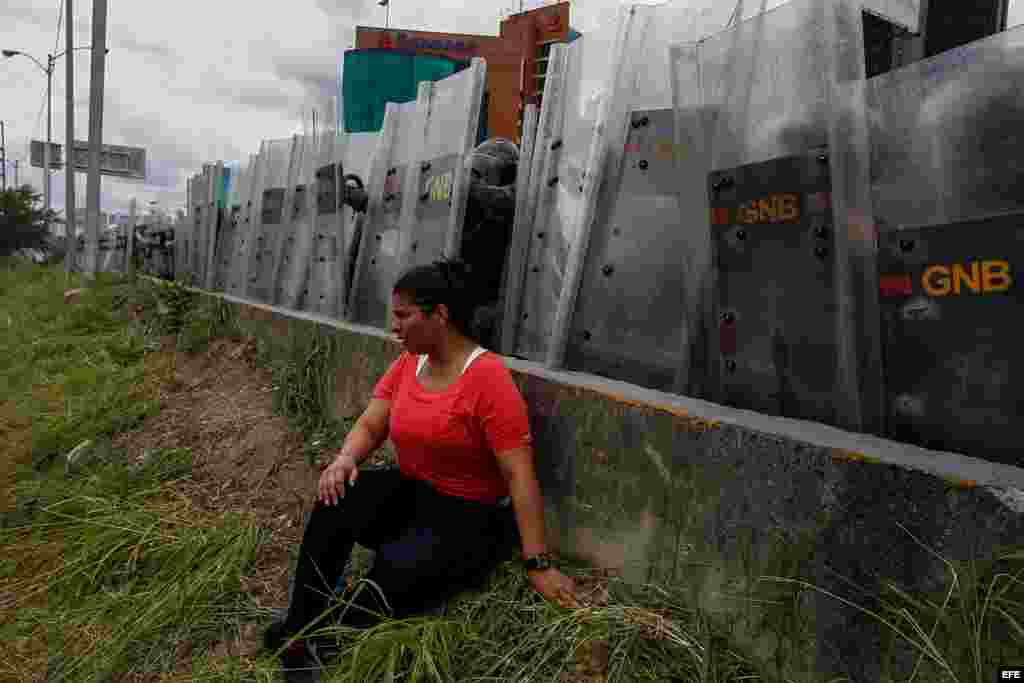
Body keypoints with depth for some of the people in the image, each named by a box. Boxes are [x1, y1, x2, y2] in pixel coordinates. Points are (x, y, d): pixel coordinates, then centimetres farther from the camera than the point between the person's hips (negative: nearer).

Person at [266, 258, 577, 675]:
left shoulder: (488, 376, -22)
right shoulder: (407, 363, 2)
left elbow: (519, 475, -23)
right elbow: (369, 426, 5)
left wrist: (537, 564, -23)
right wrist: (345, 459, -19)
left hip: (470, 517, -6)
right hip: (410, 493, 7)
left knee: (392, 580, -27)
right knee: (335, 502, -19)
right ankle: (301, 628, -5)